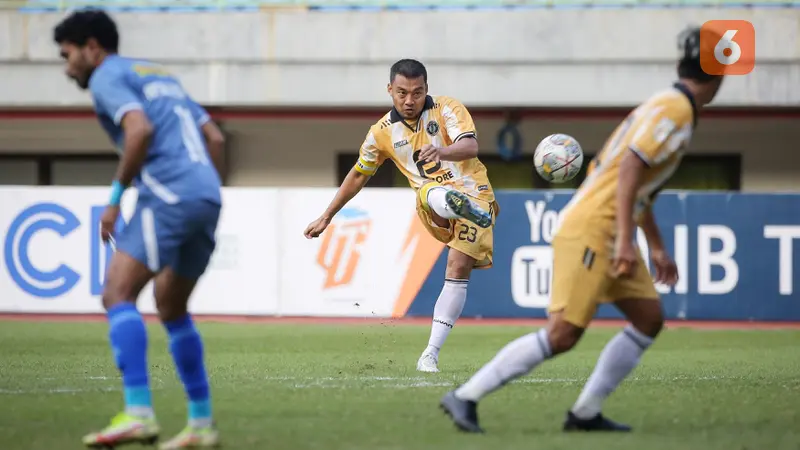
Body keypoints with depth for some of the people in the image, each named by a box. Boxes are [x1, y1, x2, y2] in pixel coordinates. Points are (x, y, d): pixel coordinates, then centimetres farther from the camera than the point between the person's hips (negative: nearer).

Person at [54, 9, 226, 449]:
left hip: (168, 194, -9)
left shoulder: (107, 77, 4)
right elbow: (215, 138, 24)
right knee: (171, 308, 19)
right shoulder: (162, 77, 29)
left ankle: (138, 413, -26)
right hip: (207, 198, 9)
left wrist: (116, 196, -9)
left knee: (118, 293, -12)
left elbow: (140, 129, -15)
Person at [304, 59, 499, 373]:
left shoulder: (447, 109, -4)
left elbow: (471, 147, -22)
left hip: (473, 192, -1)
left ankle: (431, 354, -20)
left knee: (459, 267, -18)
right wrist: (326, 217, 25)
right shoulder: (382, 132, 6)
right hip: (433, 206, 1)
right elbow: (358, 175, 21)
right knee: (433, 194, -36)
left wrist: (442, 151, -45)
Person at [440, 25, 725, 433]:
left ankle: (585, 413, 7)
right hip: (591, 229, -10)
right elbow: (630, 166, -23)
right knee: (562, 334, -12)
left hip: (610, 233, 10)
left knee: (648, 318, 7)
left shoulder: (668, 106, 18)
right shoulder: (676, 109, -12)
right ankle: (466, 397, -8)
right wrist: (626, 241, -27)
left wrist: (656, 247, 32)